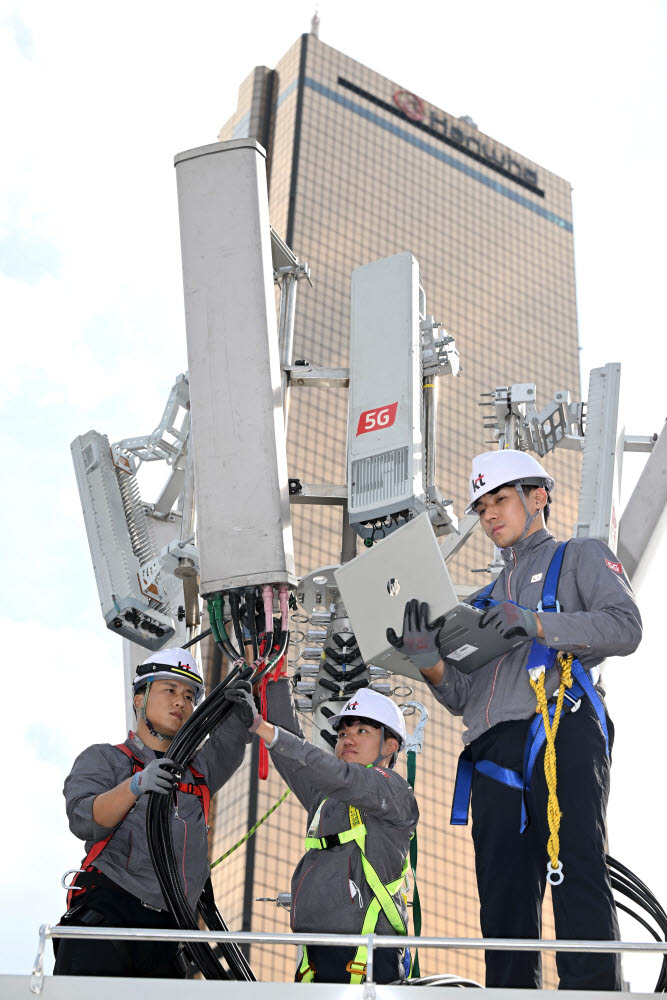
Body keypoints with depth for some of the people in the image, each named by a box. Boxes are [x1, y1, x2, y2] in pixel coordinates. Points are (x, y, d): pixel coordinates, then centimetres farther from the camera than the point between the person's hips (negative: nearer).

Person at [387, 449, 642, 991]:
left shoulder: (582, 556, 18)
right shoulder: (484, 601, 33)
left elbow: (625, 626, -2)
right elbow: (462, 697, 22)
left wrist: (537, 623, -15)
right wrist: (428, 661, 1)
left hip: (562, 728, -5)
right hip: (495, 754, 6)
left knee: (578, 880, -17)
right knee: (504, 903, -1)